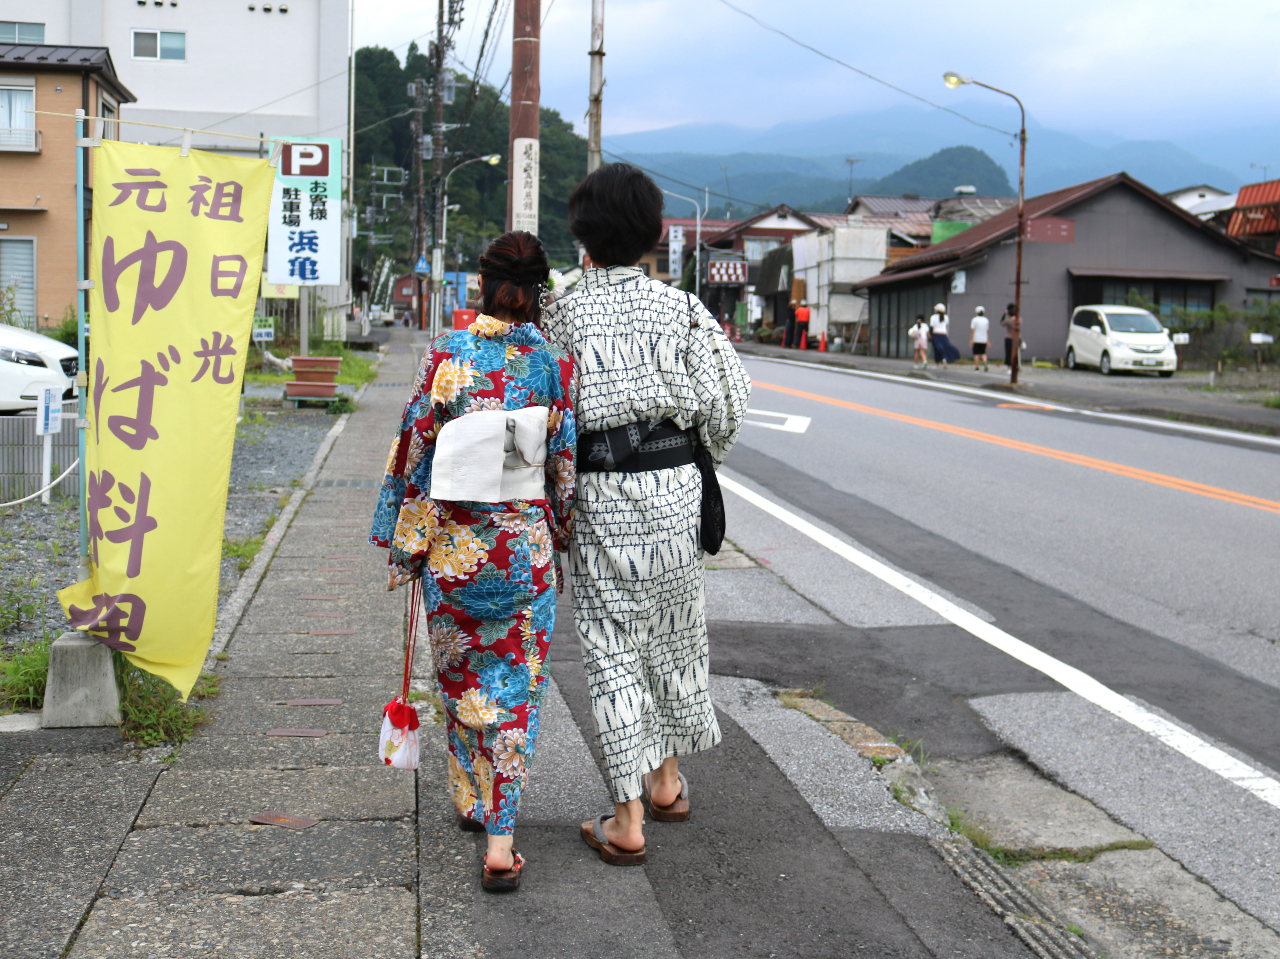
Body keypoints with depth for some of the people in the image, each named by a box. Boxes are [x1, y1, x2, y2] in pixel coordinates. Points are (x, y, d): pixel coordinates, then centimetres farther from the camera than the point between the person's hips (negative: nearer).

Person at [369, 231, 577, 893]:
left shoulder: (444, 356, -7)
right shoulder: (556, 366, -7)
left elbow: (412, 453, -4)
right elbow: (566, 469, -2)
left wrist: (401, 544, 5)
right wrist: (559, 546, 13)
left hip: (451, 542, 1)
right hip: (525, 546, 0)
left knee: (460, 674, 21)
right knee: (514, 687, 7)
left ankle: (470, 797, 37)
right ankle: (499, 838, 2)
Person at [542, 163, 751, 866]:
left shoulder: (563, 315, -4)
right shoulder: (681, 307, 0)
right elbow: (726, 397, -2)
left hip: (599, 494, -2)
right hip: (675, 486, 3)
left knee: (613, 648, 4)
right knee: (675, 631, 20)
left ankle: (627, 821, 6)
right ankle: (667, 779, 34)